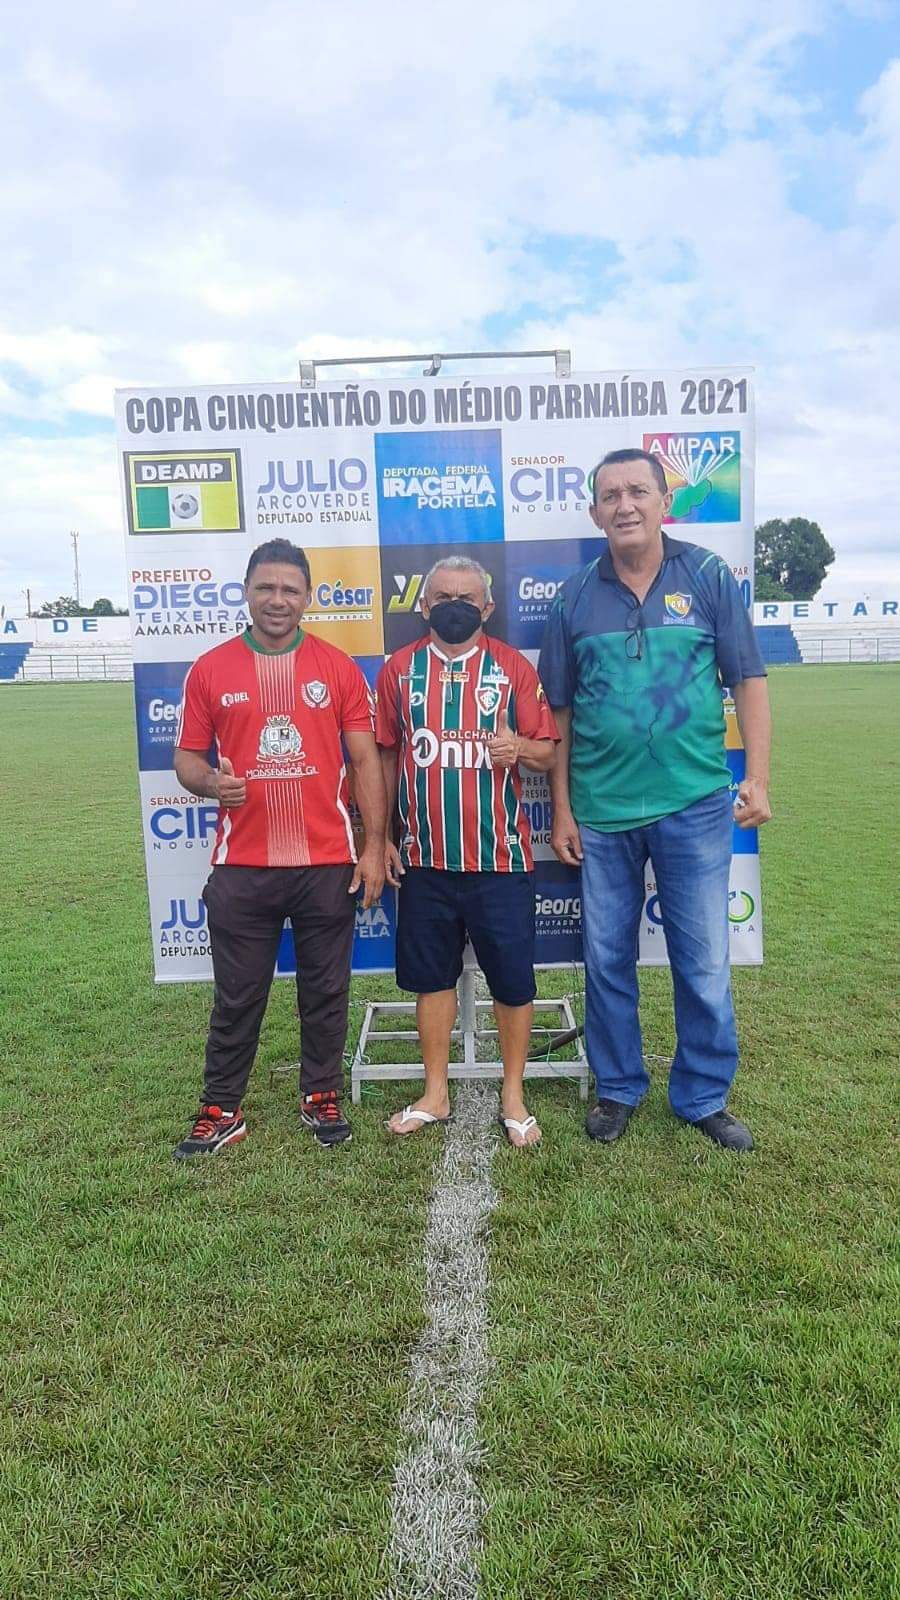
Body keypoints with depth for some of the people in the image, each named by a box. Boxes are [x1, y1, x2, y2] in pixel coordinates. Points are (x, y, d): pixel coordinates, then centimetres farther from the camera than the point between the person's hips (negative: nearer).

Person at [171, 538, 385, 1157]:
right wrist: (209, 781, -17)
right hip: (242, 865, 0)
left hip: (328, 862, 0)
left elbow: (366, 759, 2)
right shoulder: (210, 669, 3)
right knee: (237, 996, 10)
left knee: (326, 990, 12)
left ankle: (322, 1095, 29)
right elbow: (187, 756, 7)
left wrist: (375, 846, -2)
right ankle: (222, 1111, 24)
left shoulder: (339, 667, 2)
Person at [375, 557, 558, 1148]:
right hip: (424, 857, 2)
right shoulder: (399, 669, 6)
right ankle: (435, 1094, 27)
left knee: (512, 977, 5)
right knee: (431, 974, 11)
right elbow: (386, 757, 11)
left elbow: (549, 751, 2)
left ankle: (514, 1096, 22)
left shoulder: (513, 666, 1)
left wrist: (519, 747, -21)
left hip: (500, 856, -2)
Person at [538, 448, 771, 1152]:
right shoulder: (575, 597, 4)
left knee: (704, 962, 6)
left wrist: (758, 777, -7)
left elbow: (748, 679, 2)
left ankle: (705, 1097, 25)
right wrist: (561, 809, 5)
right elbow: (558, 712, 7)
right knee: (607, 960, 12)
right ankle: (618, 1089, 30)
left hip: (695, 806, -1)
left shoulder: (708, 577, 1)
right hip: (601, 811, 2)